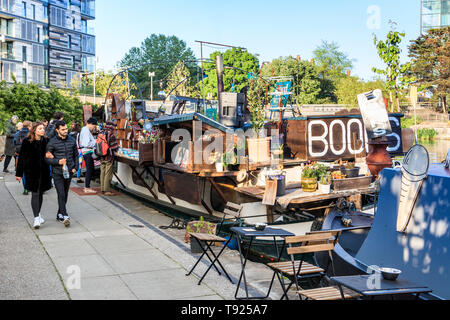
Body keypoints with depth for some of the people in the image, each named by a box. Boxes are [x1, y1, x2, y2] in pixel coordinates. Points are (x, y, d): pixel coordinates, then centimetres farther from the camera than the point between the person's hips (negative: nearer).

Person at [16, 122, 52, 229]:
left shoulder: (46, 141, 3)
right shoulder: (27, 142, -7)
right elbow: (21, 158, -3)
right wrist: (19, 173, -3)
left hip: (43, 171, 4)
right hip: (31, 171, -4)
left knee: (40, 193, 13)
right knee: (35, 194, -7)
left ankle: (38, 214, 30)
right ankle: (36, 218, -7)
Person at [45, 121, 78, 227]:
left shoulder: (72, 141, 7)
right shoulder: (52, 142, -5)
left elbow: (76, 155, 17)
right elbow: (47, 158, -3)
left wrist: (75, 167, 4)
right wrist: (58, 161, -19)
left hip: (69, 172, 4)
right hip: (57, 173, -4)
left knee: (65, 194, 11)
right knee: (61, 194, -12)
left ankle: (60, 214, 25)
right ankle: (65, 216, -15)